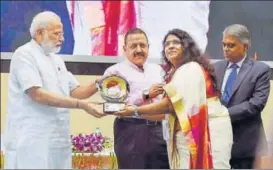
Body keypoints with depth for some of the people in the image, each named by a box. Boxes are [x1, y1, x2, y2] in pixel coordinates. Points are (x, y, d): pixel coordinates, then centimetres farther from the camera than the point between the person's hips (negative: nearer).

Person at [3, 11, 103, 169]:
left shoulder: (57, 60, 18)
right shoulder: (24, 55, -8)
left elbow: (74, 92, 18)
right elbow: (38, 95, -19)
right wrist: (83, 105, -23)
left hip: (58, 139, 8)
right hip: (32, 140, -8)